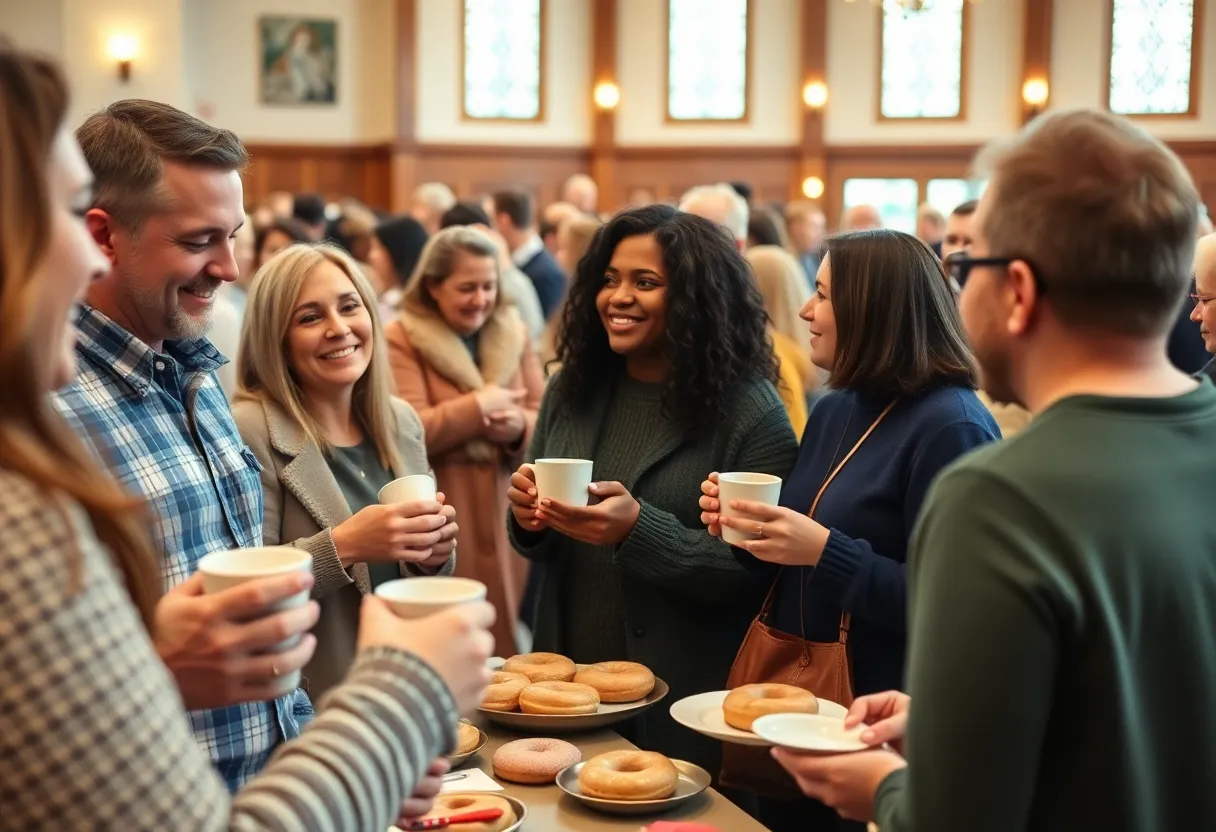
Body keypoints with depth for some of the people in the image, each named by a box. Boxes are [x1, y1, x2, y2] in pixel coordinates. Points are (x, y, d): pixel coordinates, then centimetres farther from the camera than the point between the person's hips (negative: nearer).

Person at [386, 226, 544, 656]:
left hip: (505, 517, 4)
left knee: (505, 636, 7)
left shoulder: (513, 333, 11)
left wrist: (519, 427, -15)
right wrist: (479, 406, -12)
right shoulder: (401, 341, -4)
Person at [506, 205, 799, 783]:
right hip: (568, 683, 5)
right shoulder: (570, 391, 3)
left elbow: (755, 575, -16)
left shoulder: (749, 411, -12)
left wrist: (639, 530, -27)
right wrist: (528, 519, -10)